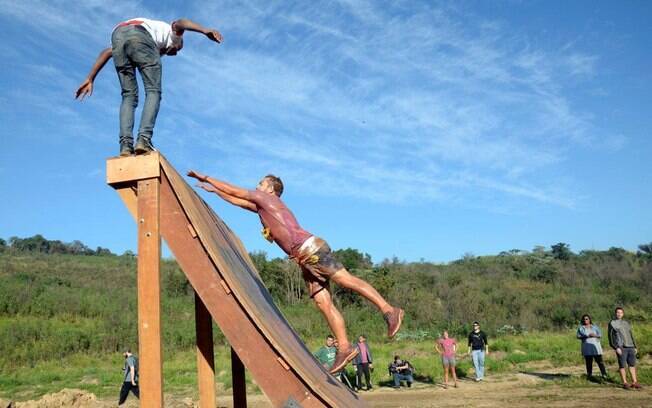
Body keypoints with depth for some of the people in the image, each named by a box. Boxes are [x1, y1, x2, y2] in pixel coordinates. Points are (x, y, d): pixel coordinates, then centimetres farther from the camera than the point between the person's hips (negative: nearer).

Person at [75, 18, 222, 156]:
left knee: (129, 95, 8)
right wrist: (205, 31, -9)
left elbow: (106, 52, 33)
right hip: (140, 34, -5)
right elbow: (179, 23, 9)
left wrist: (90, 79, 27)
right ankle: (144, 139, -18)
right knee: (153, 91, 1)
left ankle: (125, 145, -7)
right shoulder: (171, 32, 35)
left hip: (117, 36, 5)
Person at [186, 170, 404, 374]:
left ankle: (389, 311, -18)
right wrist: (213, 190, 44)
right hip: (304, 258, 9)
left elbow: (235, 191, 12)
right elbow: (237, 199, 42)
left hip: (310, 248, -9)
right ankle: (344, 348, -4)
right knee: (323, 303, 0)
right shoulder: (262, 207, 33)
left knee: (345, 279, -16)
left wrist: (206, 178, 21)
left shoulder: (265, 198, 9)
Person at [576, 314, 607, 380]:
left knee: (600, 361, -7)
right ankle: (589, 375, 5)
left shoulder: (595, 327, 11)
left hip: (595, 346, 0)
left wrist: (594, 335, -15)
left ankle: (604, 375, -5)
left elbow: (600, 335, 6)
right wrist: (586, 336, -17)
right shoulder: (580, 328, 9)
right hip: (586, 348, 0)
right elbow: (578, 336, 0)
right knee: (588, 362, -1)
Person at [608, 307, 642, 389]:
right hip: (621, 348, -5)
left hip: (630, 347, 5)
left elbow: (631, 335, 23)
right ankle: (625, 383, 2)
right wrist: (616, 348, -11)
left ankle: (634, 382, 10)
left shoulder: (626, 323, 20)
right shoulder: (612, 323, 4)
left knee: (632, 365, 5)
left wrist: (635, 346, 15)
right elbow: (611, 337, -2)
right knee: (622, 366, -3)